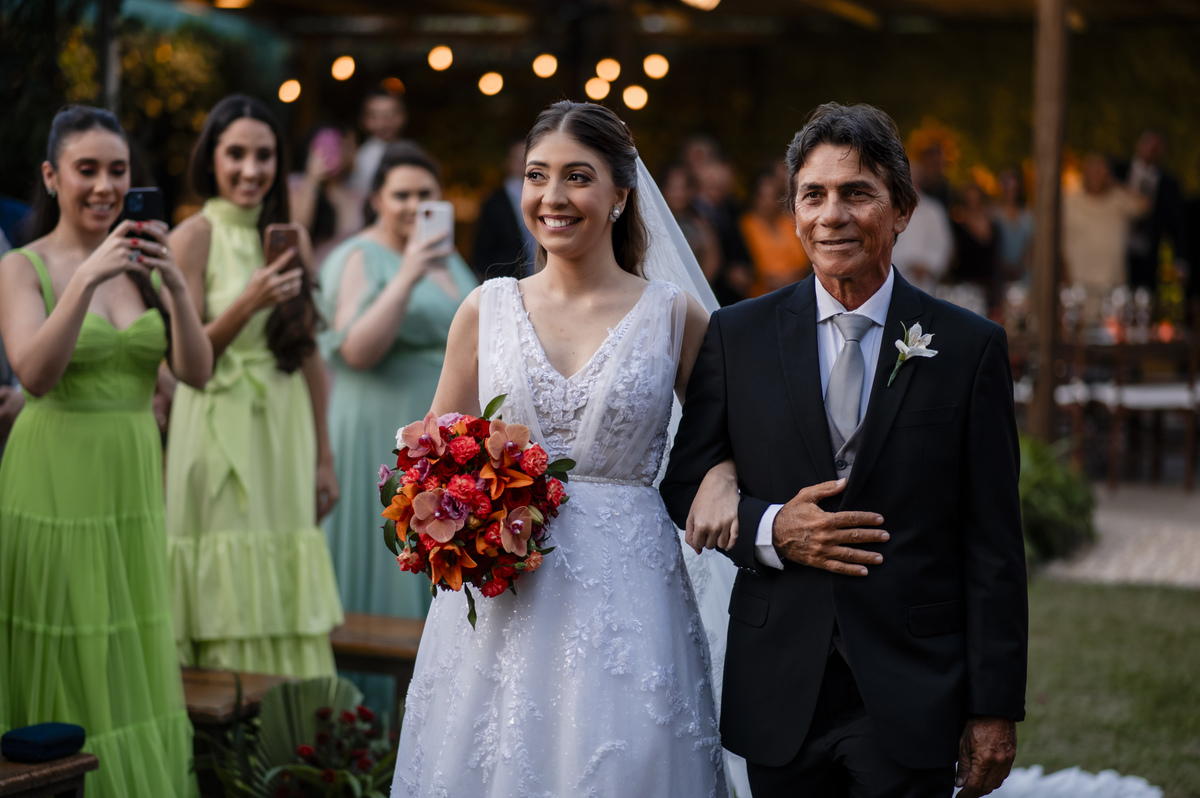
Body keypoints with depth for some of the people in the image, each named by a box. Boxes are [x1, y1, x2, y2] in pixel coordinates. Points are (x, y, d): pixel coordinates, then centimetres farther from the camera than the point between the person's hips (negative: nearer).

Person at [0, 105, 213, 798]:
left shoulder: (146, 261, 8)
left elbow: (197, 372, -2)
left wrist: (175, 285, -17)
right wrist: (87, 280, -27)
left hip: (134, 489, 4)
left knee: (136, 670, 10)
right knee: (61, 671, 2)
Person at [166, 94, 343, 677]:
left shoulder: (292, 239, 11)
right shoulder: (193, 238, -4)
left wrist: (323, 455, 12)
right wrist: (247, 304, -24)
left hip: (285, 430, 5)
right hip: (219, 429, -4)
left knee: (284, 589, 4)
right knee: (228, 590, -5)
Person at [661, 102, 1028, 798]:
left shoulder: (971, 348, -1)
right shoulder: (737, 336, 4)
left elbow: (993, 548, -1)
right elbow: (686, 487, 9)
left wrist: (995, 709, -4)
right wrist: (770, 530, -11)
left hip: (913, 700, -1)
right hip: (779, 698, 2)